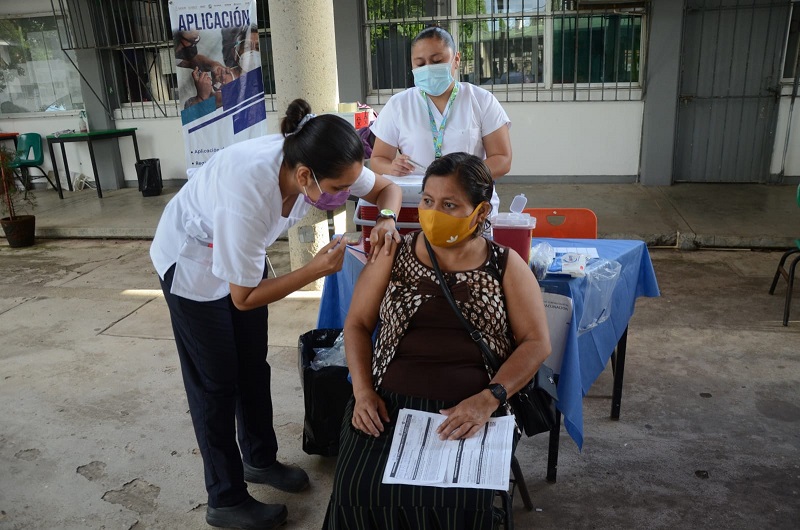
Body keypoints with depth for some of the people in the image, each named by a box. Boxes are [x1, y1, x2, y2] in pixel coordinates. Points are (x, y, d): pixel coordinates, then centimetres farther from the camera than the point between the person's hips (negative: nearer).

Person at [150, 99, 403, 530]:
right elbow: (243, 297, -29)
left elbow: (385, 187, -7)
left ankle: (260, 459, 39)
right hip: (191, 260, -6)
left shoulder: (316, 162, -25)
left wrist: (387, 221, -28)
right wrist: (317, 269, -30)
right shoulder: (249, 192, -42)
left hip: (242, 250, 6)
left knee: (253, 366, 17)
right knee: (215, 381, 4)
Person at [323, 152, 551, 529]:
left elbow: (537, 342, 1)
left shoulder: (505, 265, 3)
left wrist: (487, 400, -14)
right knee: (359, 492, -21)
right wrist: (363, 393, -6)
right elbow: (357, 324, 10)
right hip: (390, 404, 2)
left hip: (471, 410, -1)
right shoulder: (394, 254, 7)